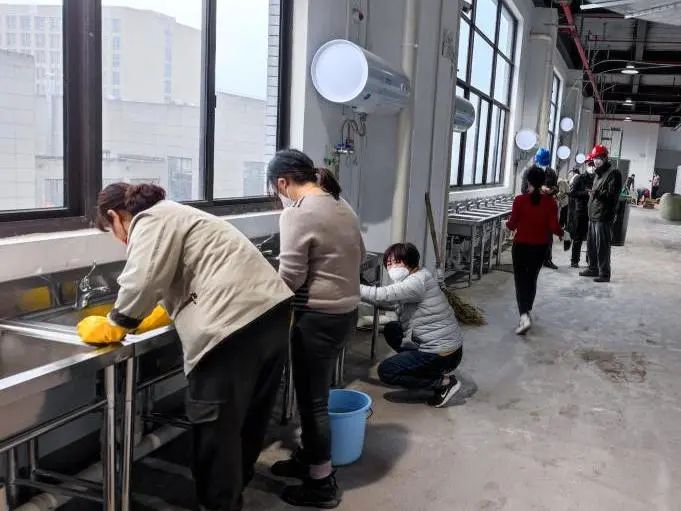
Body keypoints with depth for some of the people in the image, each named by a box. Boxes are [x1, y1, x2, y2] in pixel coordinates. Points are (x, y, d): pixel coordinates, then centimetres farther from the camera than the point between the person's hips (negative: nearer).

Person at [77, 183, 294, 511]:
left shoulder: (151, 222, -1)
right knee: (249, 416, 22)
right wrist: (138, 322, 34)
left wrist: (112, 327, 4)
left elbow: (141, 284, -13)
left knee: (216, 426, 3)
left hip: (237, 321, -11)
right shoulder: (171, 215, 28)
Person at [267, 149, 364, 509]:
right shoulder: (341, 205, 11)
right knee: (316, 392, 21)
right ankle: (309, 457, 36)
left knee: (311, 398, 4)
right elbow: (357, 256, 19)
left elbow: (289, 279, -17)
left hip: (318, 316, -9)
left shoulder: (298, 213, -17)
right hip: (347, 309, 9)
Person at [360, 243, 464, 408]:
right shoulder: (410, 280, 10)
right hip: (436, 344, 10)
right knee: (391, 330, 19)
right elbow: (390, 302, 8)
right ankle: (429, 369, 16)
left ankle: (444, 382, -3)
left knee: (385, 371, -5)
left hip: (444, 353, -10)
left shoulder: (418, 282, -20)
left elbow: (382, 295, -27)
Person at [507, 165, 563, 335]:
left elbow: (512, 225, -8)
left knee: (521, 280, 3)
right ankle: (528, 312, 33)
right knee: (532, 279, 20)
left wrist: (506, 224, 15)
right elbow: (553, 227, -7)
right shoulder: (550, 201, -7)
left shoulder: (520, 200, -12)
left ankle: (524, 317, -15)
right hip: (540, 247, 3)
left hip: (521, 246, -2)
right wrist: (562, 233, 14)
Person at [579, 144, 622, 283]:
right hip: (593, 216, 9)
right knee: (591, 244, 15)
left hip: (604, 217, -9)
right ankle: (593, 268, 27)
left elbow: (613, 195, -19)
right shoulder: (599, 173, 20)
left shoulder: (613, 173, -10)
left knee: (602, 246, -6)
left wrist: (597, 193, -31)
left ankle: (604, 273, 0)